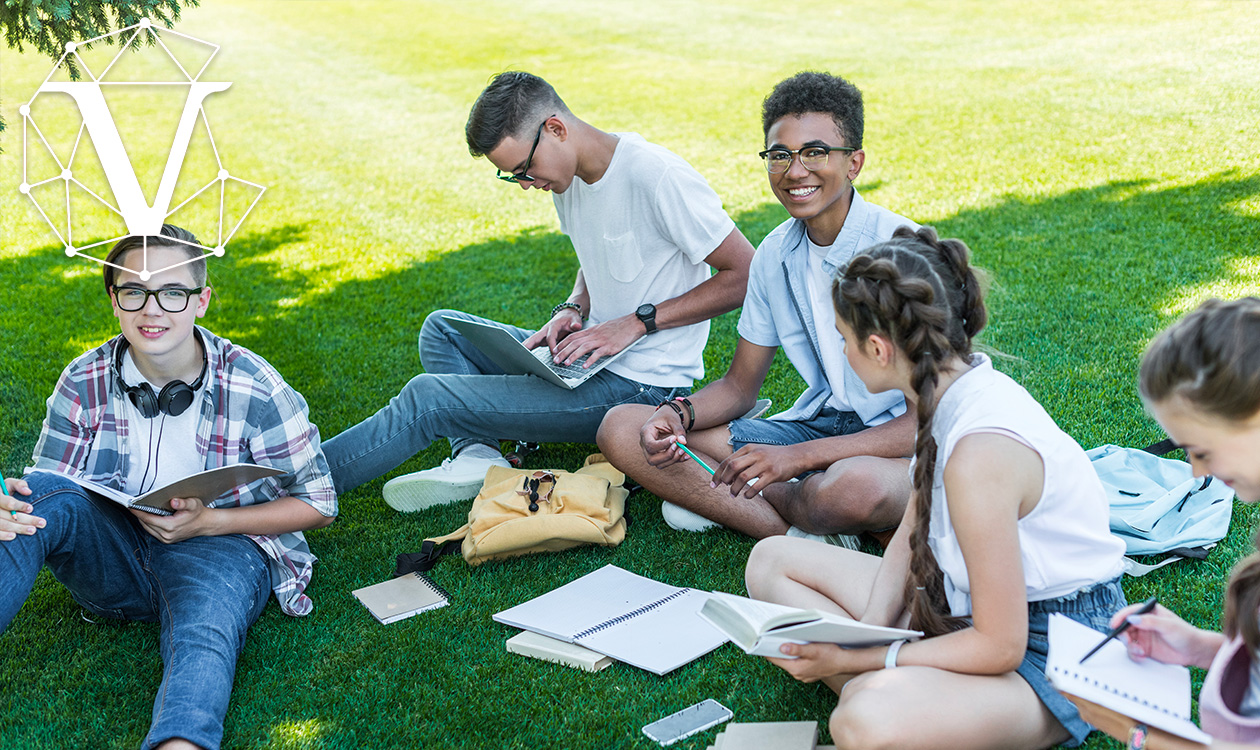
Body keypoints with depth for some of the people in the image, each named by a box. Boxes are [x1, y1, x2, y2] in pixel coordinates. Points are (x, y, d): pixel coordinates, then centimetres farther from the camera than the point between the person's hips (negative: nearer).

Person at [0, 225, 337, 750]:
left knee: (203, 639, -37)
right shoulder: (85, 383, -2)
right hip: (112, 556, 3)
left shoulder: (253, 388, -9)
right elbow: (42, 492, 2)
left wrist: (209, 521, -16)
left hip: (219, 547, -3)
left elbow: (318, 503, -2)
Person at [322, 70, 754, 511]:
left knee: (428, 398, -14)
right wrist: (574, 310, 0)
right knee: (441, 328, 10)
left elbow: (745, 274, -18)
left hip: (640, 386, -9)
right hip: (591, 361, 9)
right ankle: (476, 456, -12)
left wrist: (637, 322, -21)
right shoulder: (567, 177, 6)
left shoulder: (656, 176, -20)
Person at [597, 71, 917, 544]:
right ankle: (807, 537, -15)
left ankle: (719, 499, -10)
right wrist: (679, 415, -12)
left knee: (852, 487, -44)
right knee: (621, 429, -7)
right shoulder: (775, 256, 3)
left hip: (901, 443, -6)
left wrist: (798, 456, -29)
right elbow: (739, 386, 12)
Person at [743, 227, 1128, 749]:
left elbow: (999, 647, -26)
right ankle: (884, 688, -6)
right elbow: (912, 532, 9)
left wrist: (858, 658, -18)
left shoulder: (978, 451, -31)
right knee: (770, 560, 8)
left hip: (1048, 655, -10)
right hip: (977, 602, 10)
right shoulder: (951, 390, -3)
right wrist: (869, 628, -7)